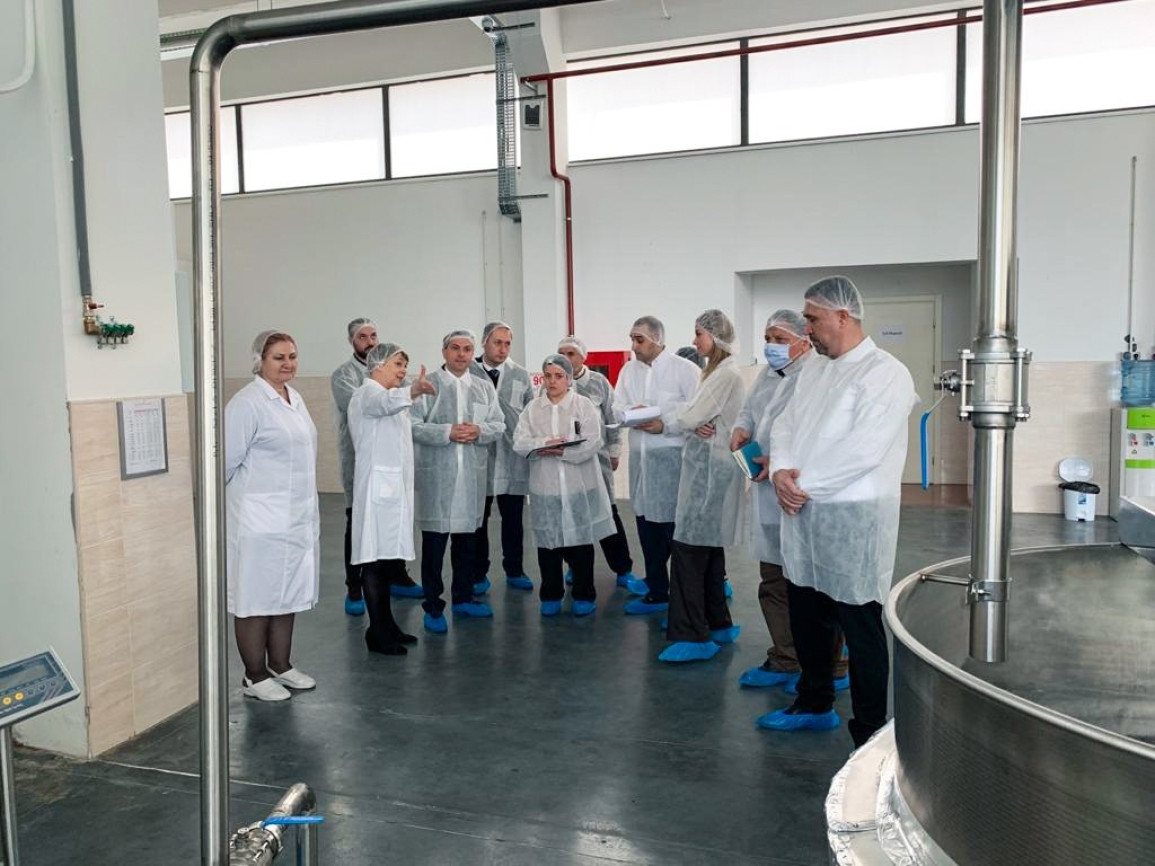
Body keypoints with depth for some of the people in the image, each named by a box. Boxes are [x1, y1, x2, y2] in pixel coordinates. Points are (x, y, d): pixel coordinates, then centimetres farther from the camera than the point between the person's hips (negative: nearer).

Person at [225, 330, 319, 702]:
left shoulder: (294, 398, 11)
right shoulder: (248, 403, -15)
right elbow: (228, 460, -13)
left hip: (297, 515, 8)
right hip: (260, 519, -8)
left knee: (287, 594, 16)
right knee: (257, 598, 4)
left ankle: (281, 665, 29)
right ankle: (255, 677, 16)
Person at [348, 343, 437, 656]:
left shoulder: (387, 397, 23)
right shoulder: (368, 392, -9)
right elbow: (386, 403, -34)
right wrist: (413, 391, -52)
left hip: (394, 486, 10)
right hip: (378, 486, -10)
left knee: (390, 557, 11)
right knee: (376, 559, -7)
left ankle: (385, 625, 19)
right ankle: (377, 633, -2)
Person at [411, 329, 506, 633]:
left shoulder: (484, 388, 14)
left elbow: (499, 425, 11)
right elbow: (413, 425, -9)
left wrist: (479, 431, -9)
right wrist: (447, 432, -18)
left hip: (472, 474, 5)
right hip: (436, 474, -4)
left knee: (467, 539, 14)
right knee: (434, 542, 0)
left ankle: (463, 597, 29)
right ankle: (433, 607, 10)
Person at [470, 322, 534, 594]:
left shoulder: (521, 375, 7)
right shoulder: (468, 373, -2)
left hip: (514, 457, 2)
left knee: (513, 518, 10)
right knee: (478, 518, 7)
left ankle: (514, 571, 24)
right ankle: (478, 574, 19)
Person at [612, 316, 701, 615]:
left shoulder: (684, 369, -5)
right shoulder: (629, 370, 14)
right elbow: (617, 408, 10)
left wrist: (665, 425, -18)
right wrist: (632, 412, -11)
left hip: (672, 455, -6)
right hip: (640, 456, 6)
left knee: (675, 526, -4)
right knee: (647, 525, 13)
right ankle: (657, 590, 25)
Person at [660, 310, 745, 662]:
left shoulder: (726, 373, -15)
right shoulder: (717, 371, 16)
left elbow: (691, 417, -17)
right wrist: (696, 425, -8)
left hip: (711, 468, -10)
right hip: (706, 465, 10)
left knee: (689, 547, -9)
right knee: (708, 548, 15)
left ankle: (693, 636, -4)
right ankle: (717, 624, 26)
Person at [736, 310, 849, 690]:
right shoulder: (769, 375, 14)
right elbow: (750, 409, 27)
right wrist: (742, 427, 6)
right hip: (769, 498, 9)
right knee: (774, 584, 17)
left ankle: (831, 669, 19)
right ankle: (784, 661, 31)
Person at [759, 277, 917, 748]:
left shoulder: (886, 373, -12)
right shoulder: (814, 371, 14)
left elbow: (863, 450, -21)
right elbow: (785, 425, 11)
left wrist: (802, 483, -14)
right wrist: (781, 471, -9)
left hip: (853, 520, -8)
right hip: (803, 515, 8)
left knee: (861, 629, 4)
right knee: (806, 618, 19)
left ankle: (871, 732, 18)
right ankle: (815, 704, 38)